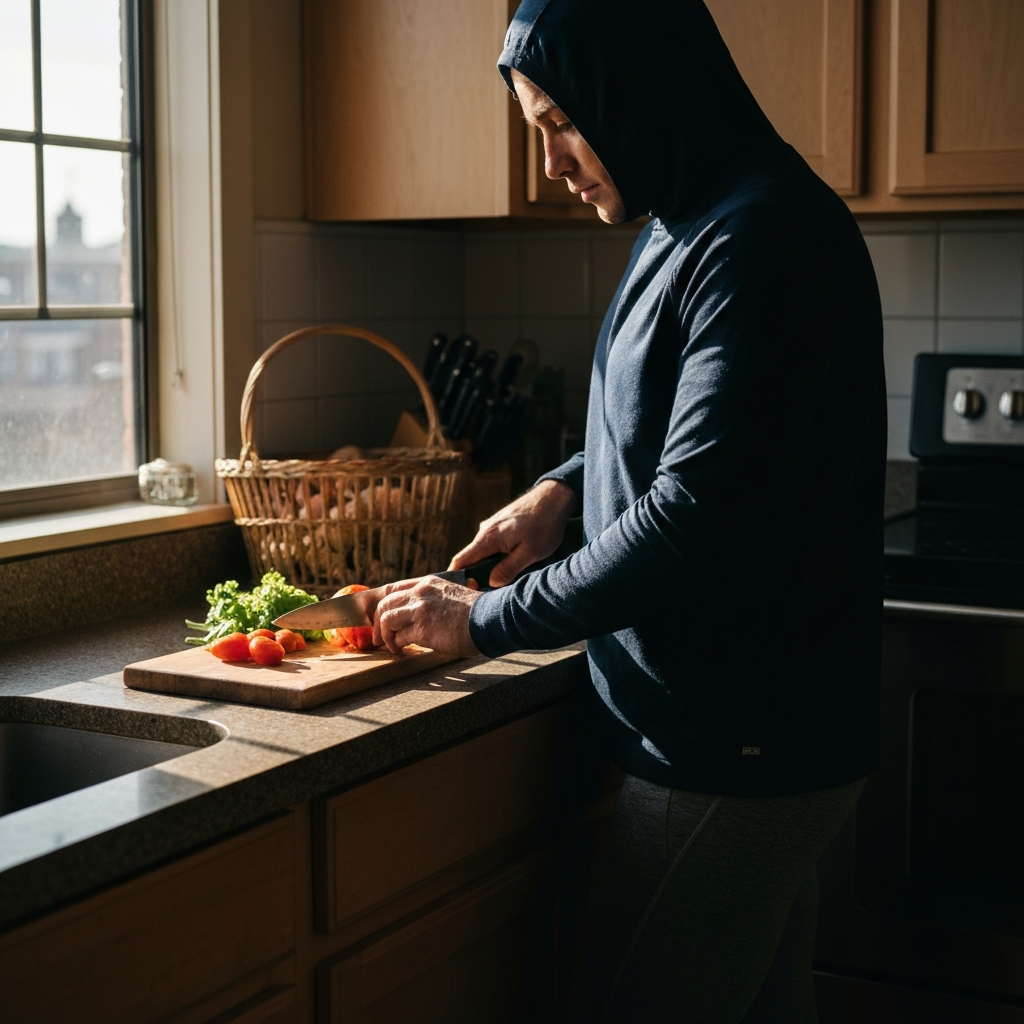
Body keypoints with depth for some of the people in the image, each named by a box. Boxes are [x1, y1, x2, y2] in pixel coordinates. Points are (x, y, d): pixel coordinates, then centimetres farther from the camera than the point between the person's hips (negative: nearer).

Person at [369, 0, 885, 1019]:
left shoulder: (763, 238, -21)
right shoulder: (689, 224, 11)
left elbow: (692, 519, -25)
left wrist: (487, 617, -14)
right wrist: (564, 487, 10)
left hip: (734, 753, -10)